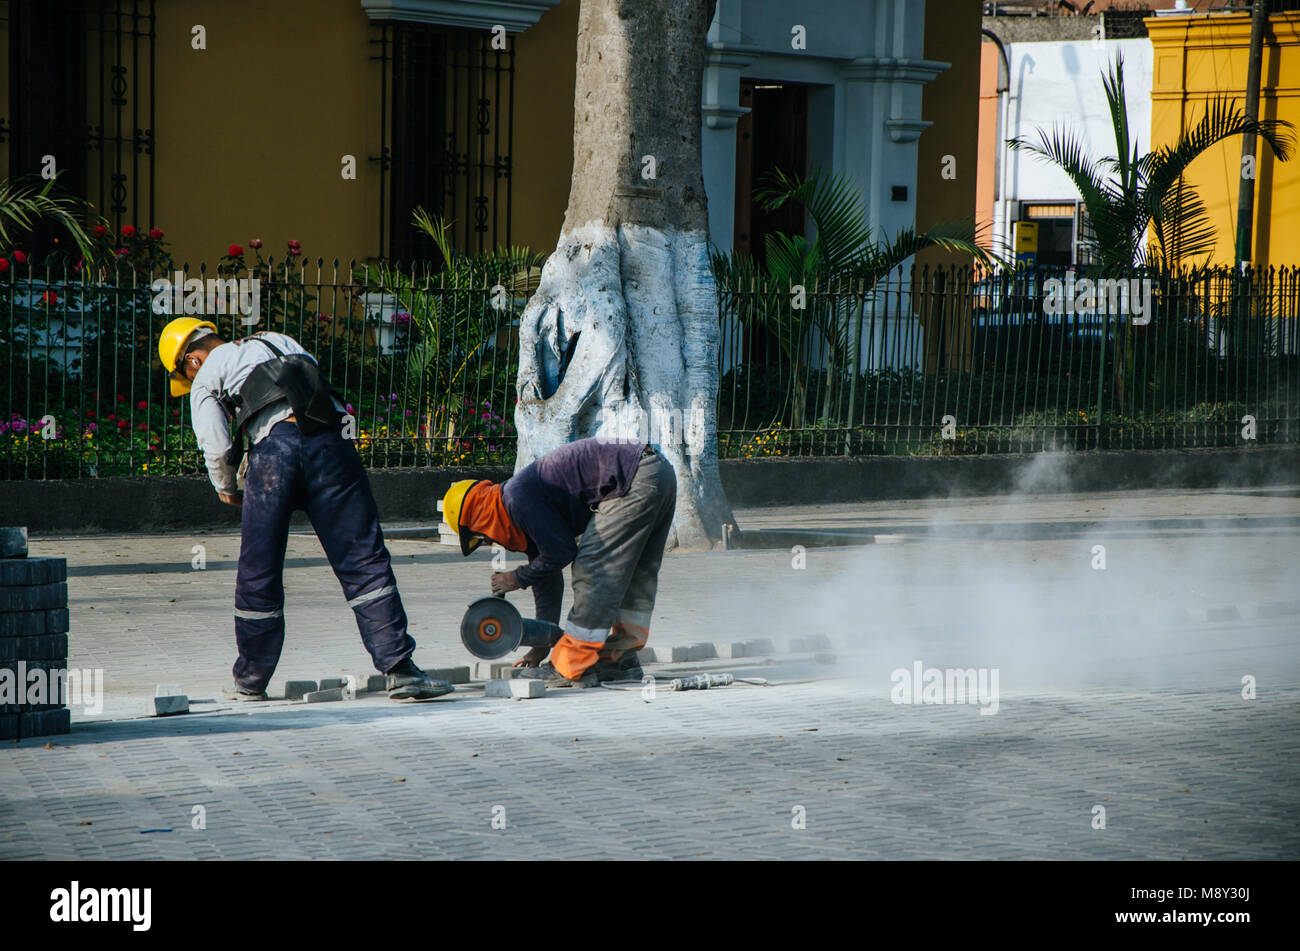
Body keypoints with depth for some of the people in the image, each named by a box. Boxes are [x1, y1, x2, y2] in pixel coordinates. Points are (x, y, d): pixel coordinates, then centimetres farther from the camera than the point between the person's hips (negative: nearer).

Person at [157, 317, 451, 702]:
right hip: (328, 440, 3)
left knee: (258, 573, 10)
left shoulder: (205, 377, 17)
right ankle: (399, 669, -6)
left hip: (273, 447, -3)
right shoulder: (280, 342, 32)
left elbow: (216, 445, 3)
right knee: (364, 561, 1)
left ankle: (250, 682, 20)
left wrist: (227, 489, 22)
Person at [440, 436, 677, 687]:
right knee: (636, 576, 18)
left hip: (635, 480, -10)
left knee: (593, 571, -5)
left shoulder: (518, 498, -7)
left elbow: (561, 553, -7)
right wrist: (542, 645, 32)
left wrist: (518, 578, 9)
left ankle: (573, 669, -3)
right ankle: (622, 659, 25)